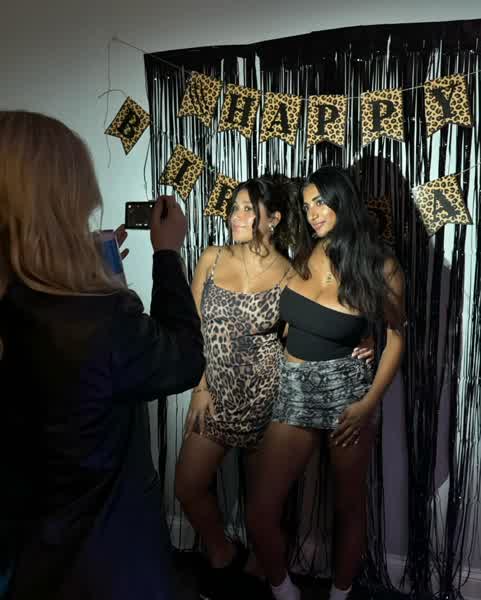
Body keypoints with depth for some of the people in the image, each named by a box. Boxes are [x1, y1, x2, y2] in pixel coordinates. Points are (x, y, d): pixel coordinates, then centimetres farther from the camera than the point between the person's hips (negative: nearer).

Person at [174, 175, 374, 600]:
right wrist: (201, 389, -5)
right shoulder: (212, 260, -1)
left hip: (267, 396, -3)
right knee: (188, 487, 8)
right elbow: (195, 329, 1)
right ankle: (223, 555, 36)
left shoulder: (289, 275, -8)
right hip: (216, 393, 3)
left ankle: (260, 565, 42)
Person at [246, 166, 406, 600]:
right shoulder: (304, 255, 3)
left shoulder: (379, 266, -6)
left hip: (346, 389, -2)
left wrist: (369, 404, -10)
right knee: (260, 514, 0)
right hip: (294, 390, 3)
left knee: (348, 506, 14)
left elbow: (396, 337, 0)